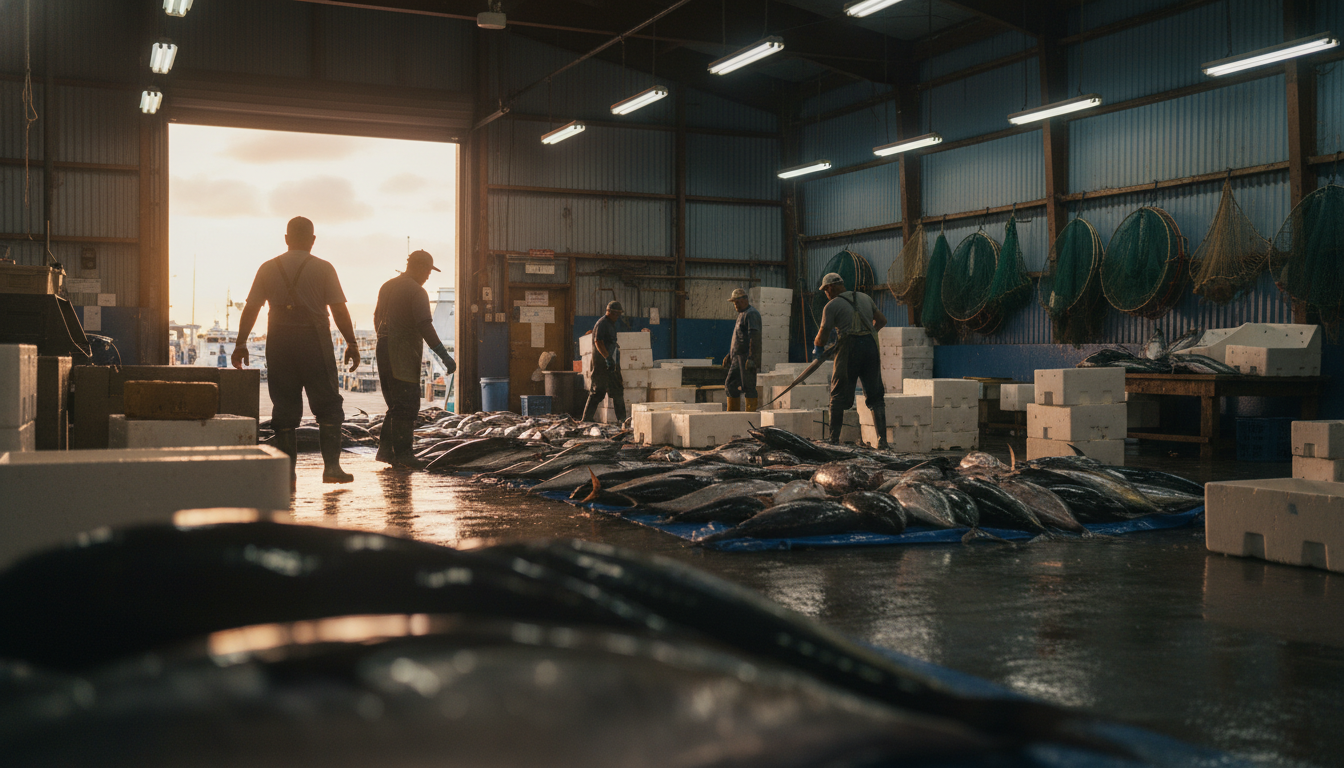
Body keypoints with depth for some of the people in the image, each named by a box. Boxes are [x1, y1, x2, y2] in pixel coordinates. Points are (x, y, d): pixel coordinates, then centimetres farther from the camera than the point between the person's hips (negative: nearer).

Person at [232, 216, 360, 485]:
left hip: (279, 342, 3)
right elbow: (339, 310, -5)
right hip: (314, 341, -2)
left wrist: (240, 343, 11)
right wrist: (352, 344, 0)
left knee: (284, 409, 8)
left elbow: (250, 308, 4)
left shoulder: (268, 269, 6)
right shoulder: (323, 268, -1)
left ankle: (287, 472, 7)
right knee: (328, 406, 6)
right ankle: (331, 466, -3)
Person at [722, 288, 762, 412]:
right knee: (730, 384, 9)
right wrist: (730, 355, 25)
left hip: (747, 356, -10)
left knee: (748, 387, -9)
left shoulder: (751, 314, -10)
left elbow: (754, 337, -19)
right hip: (738, 357, 10)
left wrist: (751, 358, -25)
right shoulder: (741, 314, 22)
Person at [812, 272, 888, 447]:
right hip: (871, 346, 4)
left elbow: (823, 334, 0)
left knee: (838, 396, 7)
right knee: (875, 396, 8)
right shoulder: (865, 298, 18)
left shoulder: (832, 305, 2)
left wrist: (817, 348, 19)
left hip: (849, 348, -4)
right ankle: (882, 439, 0)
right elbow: (881, 321, 27)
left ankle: (834, 438, 6)